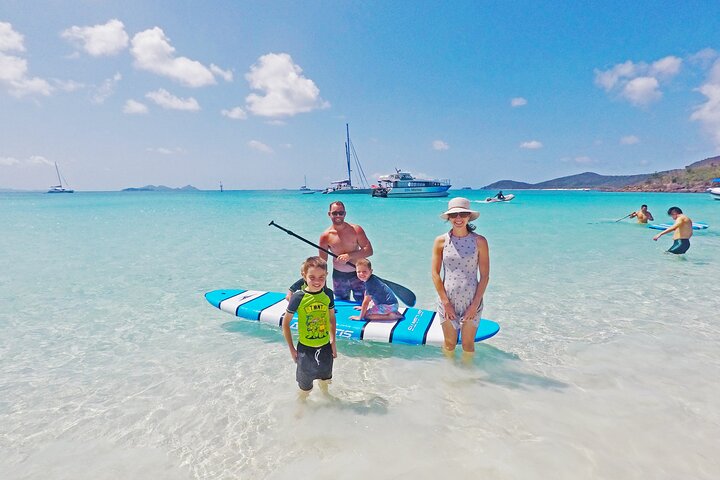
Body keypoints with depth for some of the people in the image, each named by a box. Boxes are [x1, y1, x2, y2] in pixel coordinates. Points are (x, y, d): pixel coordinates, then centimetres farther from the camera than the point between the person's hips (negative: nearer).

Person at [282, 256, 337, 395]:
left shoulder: (328, 294, -9)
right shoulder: (298, 297, -20)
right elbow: (285, 323, -11)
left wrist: (333, 341, 5)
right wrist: (291, 349, -8)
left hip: (325, 347, 3)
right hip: (305, 348, -3)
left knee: (325, 379, 26)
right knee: (305, 387, 15)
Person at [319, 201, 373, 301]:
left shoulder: (356, 230, -8)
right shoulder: (326, 236, -5)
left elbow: (369, 250, -12)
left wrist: (349, 256, -24)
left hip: (357, 274, -1)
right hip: (338, 276, 1)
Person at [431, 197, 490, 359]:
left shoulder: (479, 241, -6)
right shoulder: (441, 241, -4)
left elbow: (485, 276, -4)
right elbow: (435, 274, -4)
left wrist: (475, 304, -8)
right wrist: (446, 302, -8)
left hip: (471, 302, 0)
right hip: (447, 301, 1)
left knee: (468, 344, 13)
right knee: (449, 344, 14)